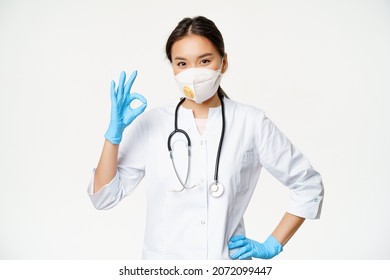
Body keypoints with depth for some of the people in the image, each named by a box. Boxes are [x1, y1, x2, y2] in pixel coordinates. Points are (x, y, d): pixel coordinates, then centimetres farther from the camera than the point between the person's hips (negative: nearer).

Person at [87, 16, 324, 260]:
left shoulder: (251, 123, -6)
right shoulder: (150, 123, -3)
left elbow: (308, 185, 2)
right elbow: (104, 197, -2)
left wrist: (272, 246, -2)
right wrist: (115, 131, -13)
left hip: (228, 260, 0)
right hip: (163, 263, 1)